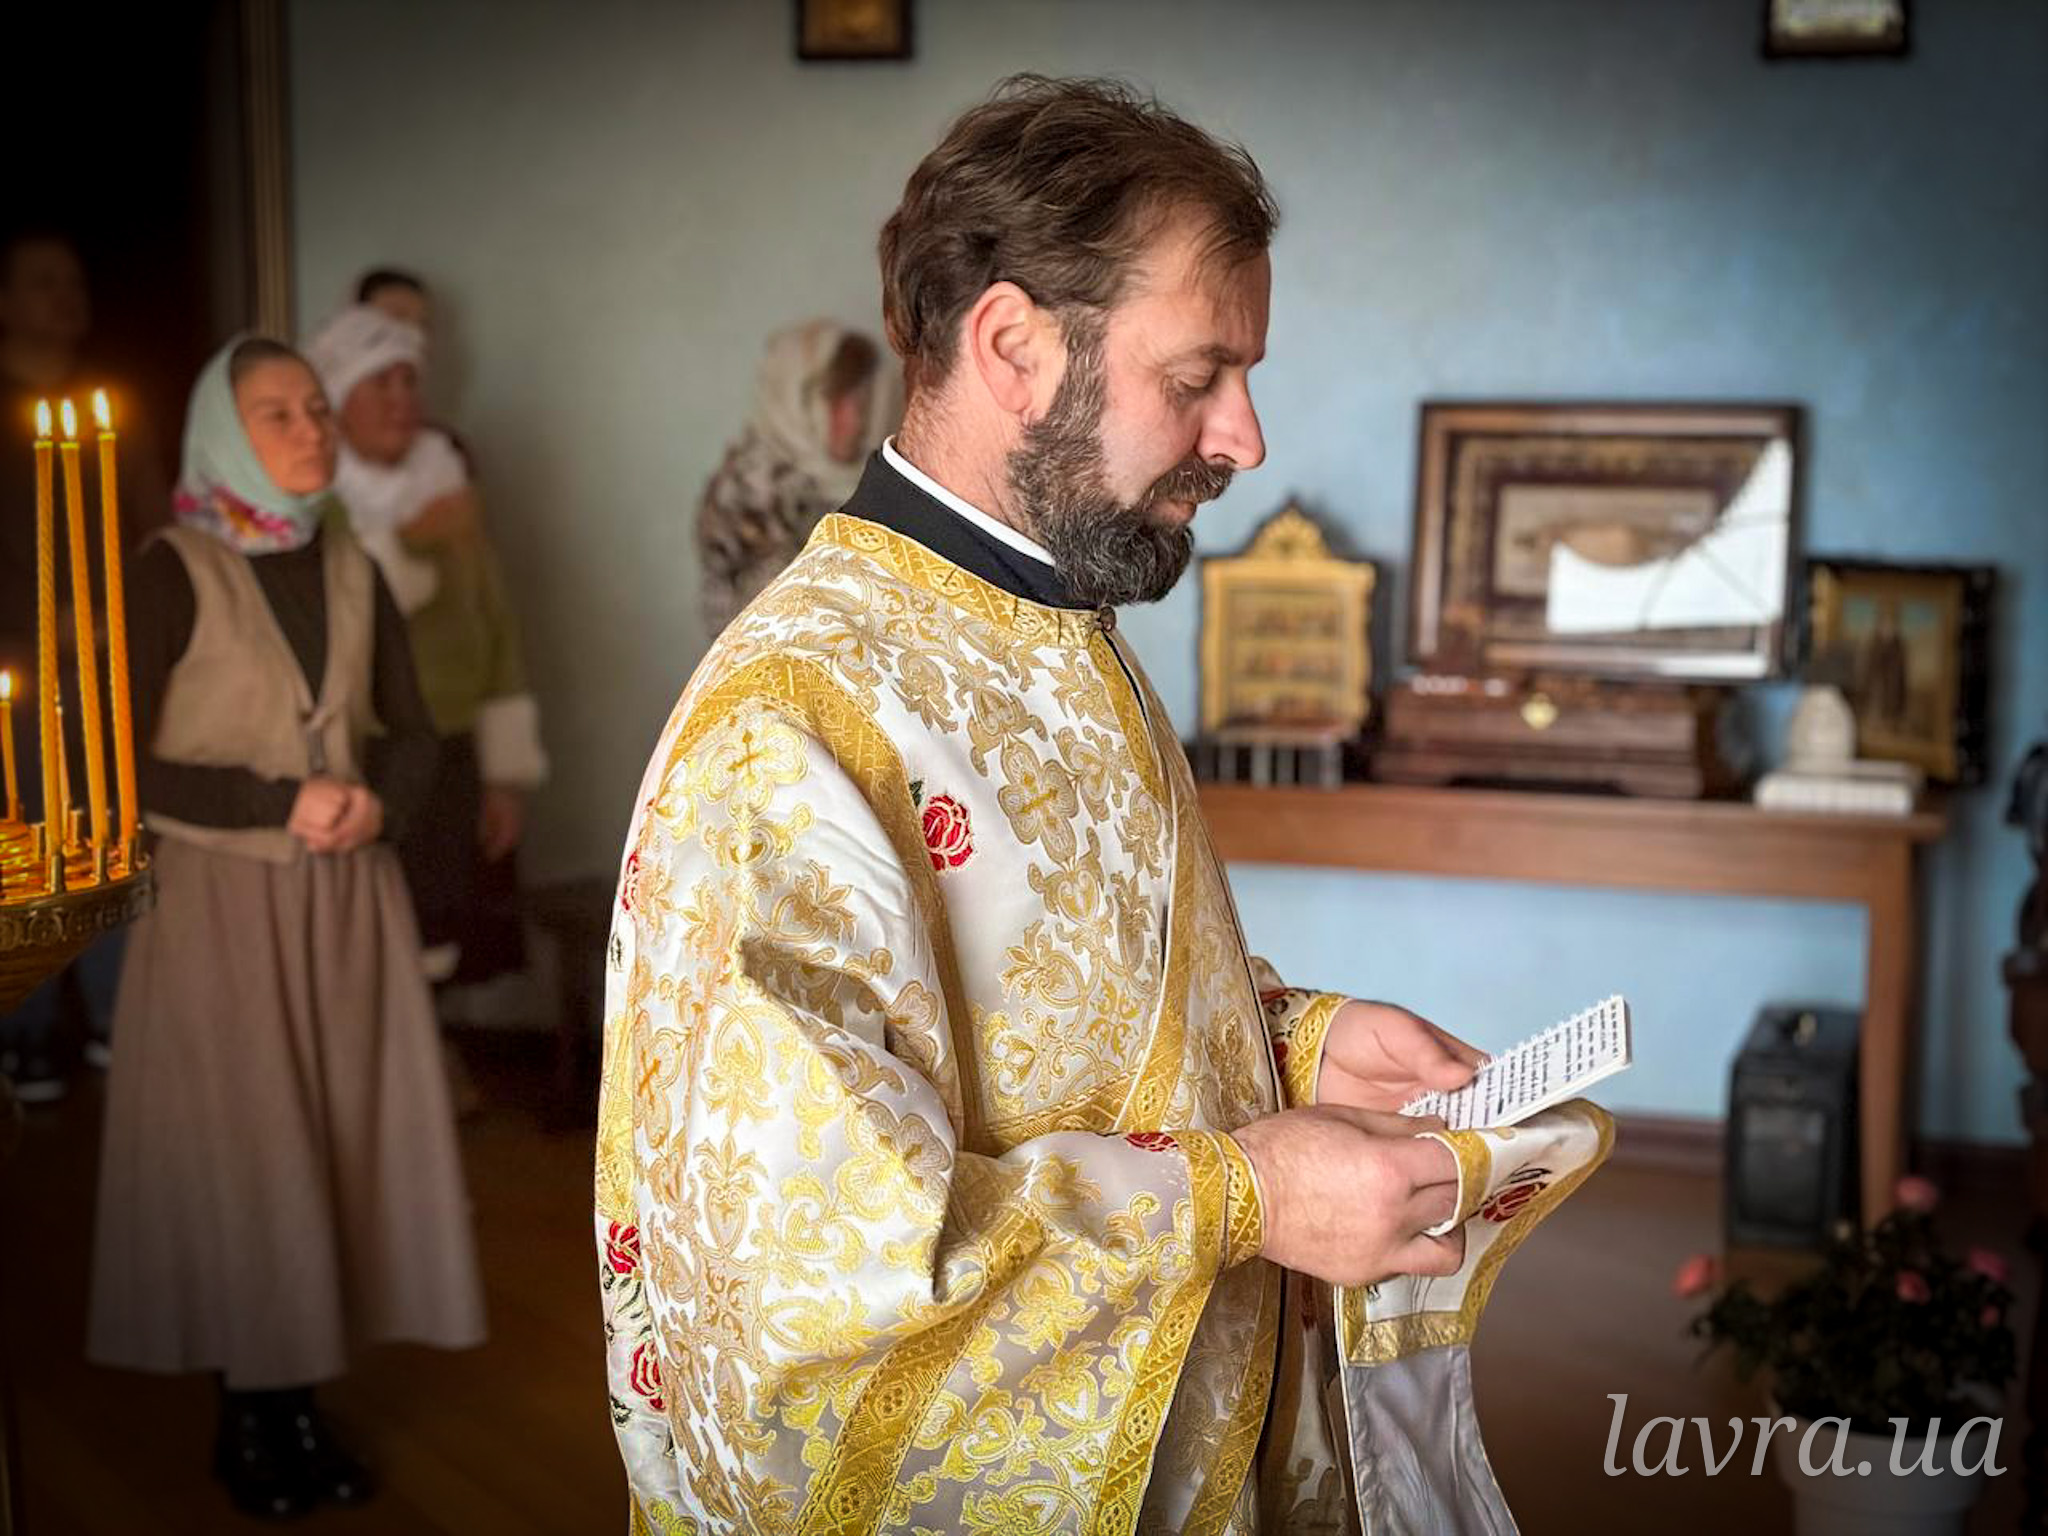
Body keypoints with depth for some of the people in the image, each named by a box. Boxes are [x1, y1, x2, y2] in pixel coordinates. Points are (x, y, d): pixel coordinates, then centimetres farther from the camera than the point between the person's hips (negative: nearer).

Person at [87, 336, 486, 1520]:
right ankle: (247, 1418, 16)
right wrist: (283, 802, -17)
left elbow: (414, 732, 11)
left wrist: (377, 800, -10)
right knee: (238, 1154, 1)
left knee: (336, 1145, 6)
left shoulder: (352, 570, 7)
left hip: (349, 898, 5)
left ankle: (303, 1402, 18)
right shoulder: (174, 575, -8)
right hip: (226, 900, -4)